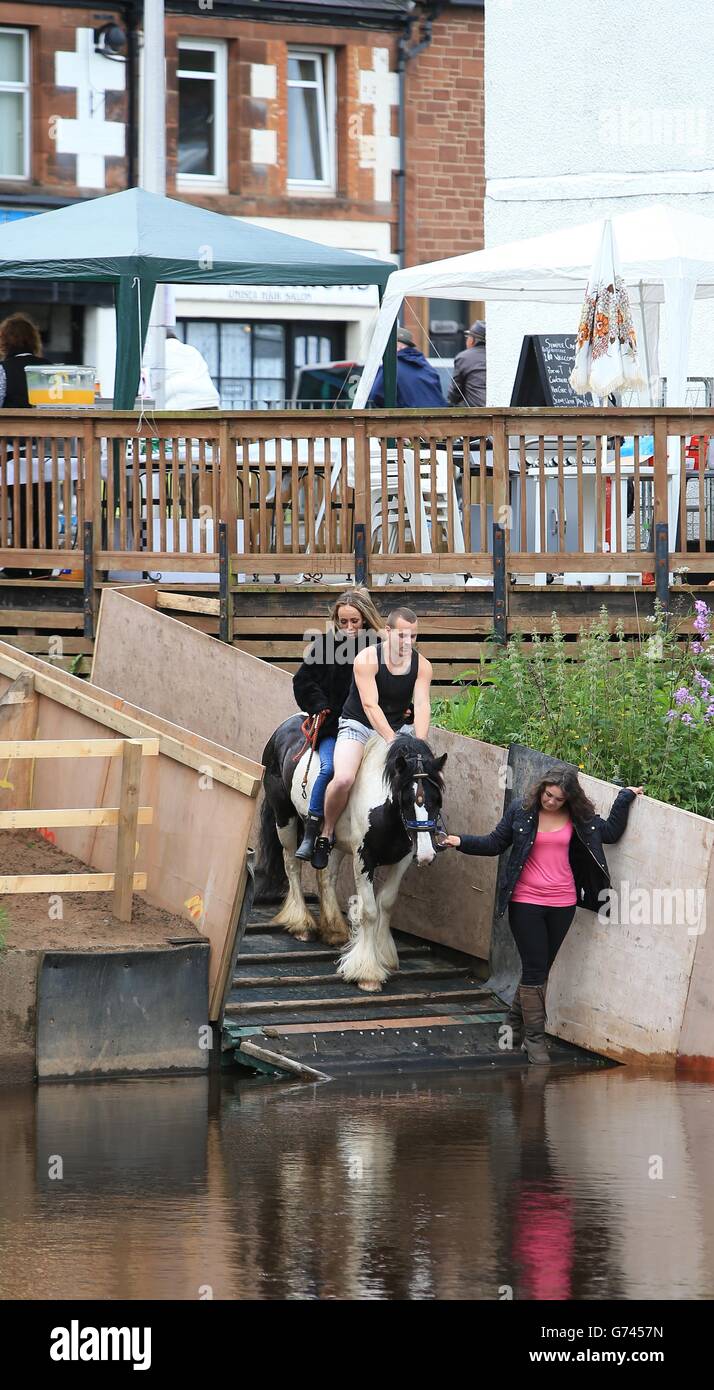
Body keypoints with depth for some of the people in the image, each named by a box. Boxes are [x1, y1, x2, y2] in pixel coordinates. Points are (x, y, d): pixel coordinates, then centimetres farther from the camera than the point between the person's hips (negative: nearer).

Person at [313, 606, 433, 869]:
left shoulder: (422, 666, -5)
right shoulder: (367, 660, -18)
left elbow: (422, 706, -15)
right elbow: (370, 705, -26)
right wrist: (392, 740, -38)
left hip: (399, 727, 4)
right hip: (358, 725, -4)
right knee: (343, 779, -29)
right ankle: (326, 835, -7)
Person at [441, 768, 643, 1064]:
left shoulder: (578, 817, 1)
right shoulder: (521, 809, -5)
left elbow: (611, 832, 10)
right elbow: (496, 843, 2)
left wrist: (625, 797, 6)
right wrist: (462, 842, -9)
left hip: (562, 903, 3)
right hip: (526, 902, -3)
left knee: (540, 970, 11)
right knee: (535, 970, -4)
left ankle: (516, 1022, 28)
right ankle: (534, 1037, 5)